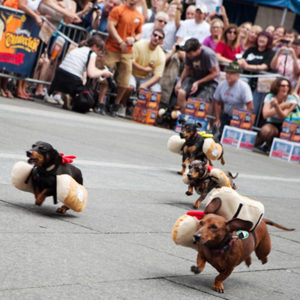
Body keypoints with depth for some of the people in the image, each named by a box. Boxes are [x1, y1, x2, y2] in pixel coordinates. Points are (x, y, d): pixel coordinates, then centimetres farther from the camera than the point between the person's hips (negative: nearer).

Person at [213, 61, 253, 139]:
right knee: (218, 135, -14)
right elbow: (217, 103, 11)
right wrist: (217, 119, 7)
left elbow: (250, 108, -18)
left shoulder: (244, 87, -17)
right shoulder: (221, 85, -1)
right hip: (226, 116, 5)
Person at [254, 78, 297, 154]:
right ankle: (257, 145, -6)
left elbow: (283, 116, -22)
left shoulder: (291, 100, -9)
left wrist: (277, 106, -41)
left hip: (283, 126, 0)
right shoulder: (270, 97, -5)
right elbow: (265, 115, -20)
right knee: (266, 130, -35)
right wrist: (282, 106, -22)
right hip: (270, 123, 0)